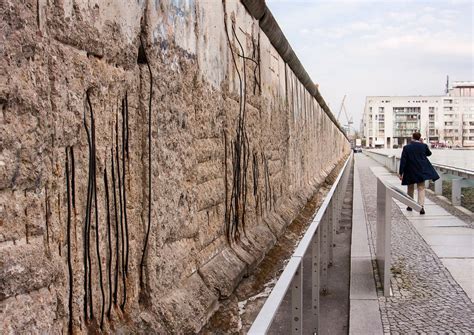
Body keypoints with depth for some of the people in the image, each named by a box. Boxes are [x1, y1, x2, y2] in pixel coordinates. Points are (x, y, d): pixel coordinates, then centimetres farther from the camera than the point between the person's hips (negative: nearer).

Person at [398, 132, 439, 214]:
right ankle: (421, 206, -12)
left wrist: (401, 173, -7)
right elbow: (429, 153, 17)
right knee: (421, 188, 2)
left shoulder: (406, 147, -8)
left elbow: (403, 161, -10)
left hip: (410, 172, 0)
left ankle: (410, 206, 27)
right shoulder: (424, 146, -4)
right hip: (421, 171, 0)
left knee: (410, 189, 15)